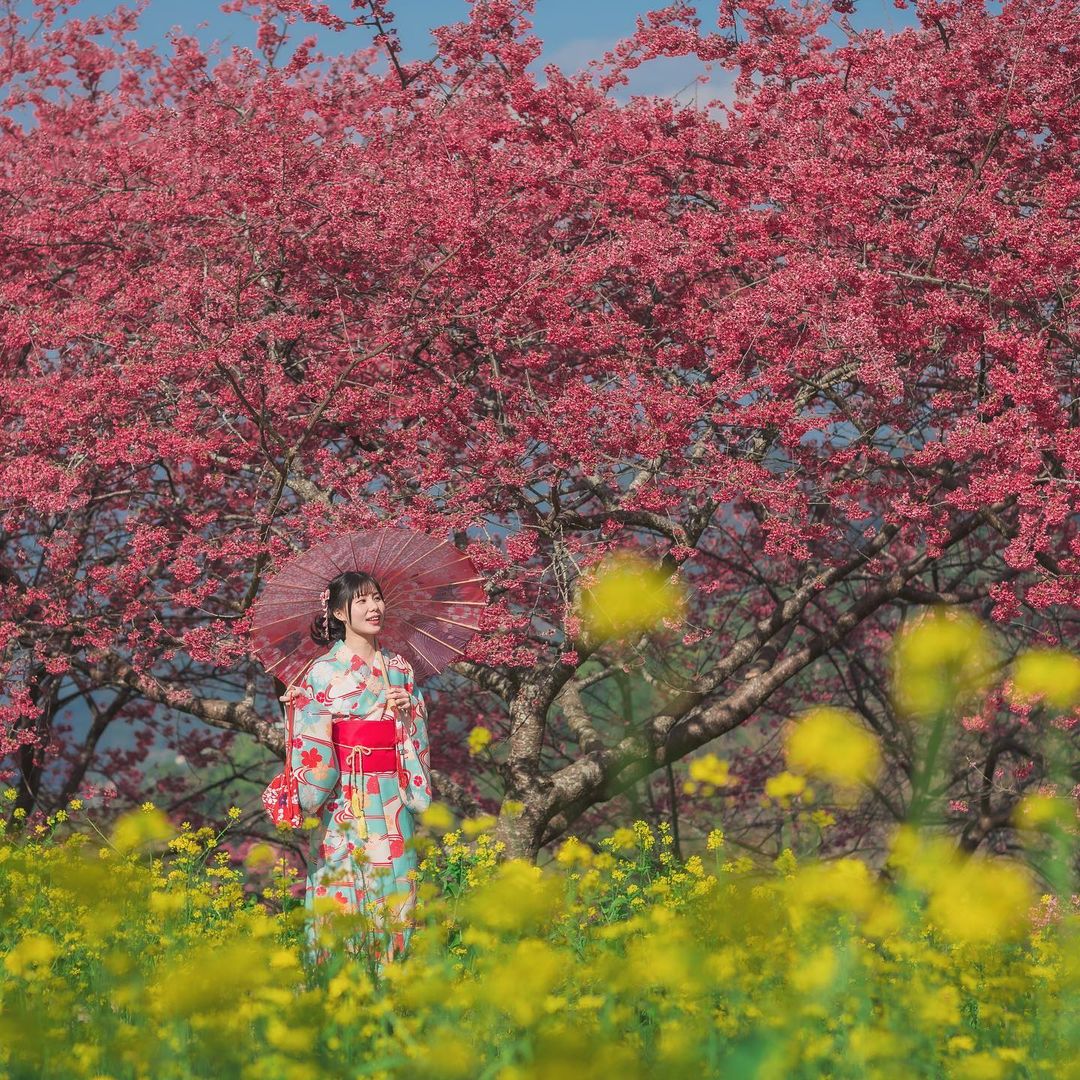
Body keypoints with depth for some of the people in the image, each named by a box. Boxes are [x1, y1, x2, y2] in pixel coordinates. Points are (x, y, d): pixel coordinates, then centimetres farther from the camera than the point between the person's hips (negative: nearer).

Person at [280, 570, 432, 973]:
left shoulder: (400, 668, 12)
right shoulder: (323, 671, 0)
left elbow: (417, 740, 14)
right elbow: (310, 741, -3)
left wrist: (408, 712, -6)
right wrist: (297, 706, -21)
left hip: (391, 800, 3)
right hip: (343, 800, -3)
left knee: (393, 886, 1)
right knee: (340, 890, -5)